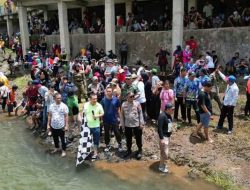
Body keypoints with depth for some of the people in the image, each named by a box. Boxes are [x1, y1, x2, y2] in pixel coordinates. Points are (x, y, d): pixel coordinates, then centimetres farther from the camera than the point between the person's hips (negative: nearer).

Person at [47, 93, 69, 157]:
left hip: (61, 126, -4)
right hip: (53, 126, 4)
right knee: (55, 138, 20)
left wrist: (66, 125, -13)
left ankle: (63, 151, 23)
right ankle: (56, 148, 42)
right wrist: (48, 125, 5)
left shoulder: (64, 106, -11)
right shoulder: (51, 106, 0)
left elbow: (66, 116, -9)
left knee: (62, 139, 7)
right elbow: (49, 116, 6)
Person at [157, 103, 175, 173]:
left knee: (163, 151, 20)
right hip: (164, 136, -9)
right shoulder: (162, 116, -22)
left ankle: (163, 163, 34)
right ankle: (161, 166, 11)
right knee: (165, 153, -4)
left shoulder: (169, 115, 5)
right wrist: (161, 138, -25)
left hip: (168, 136, 9)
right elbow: (159, 128, -24)